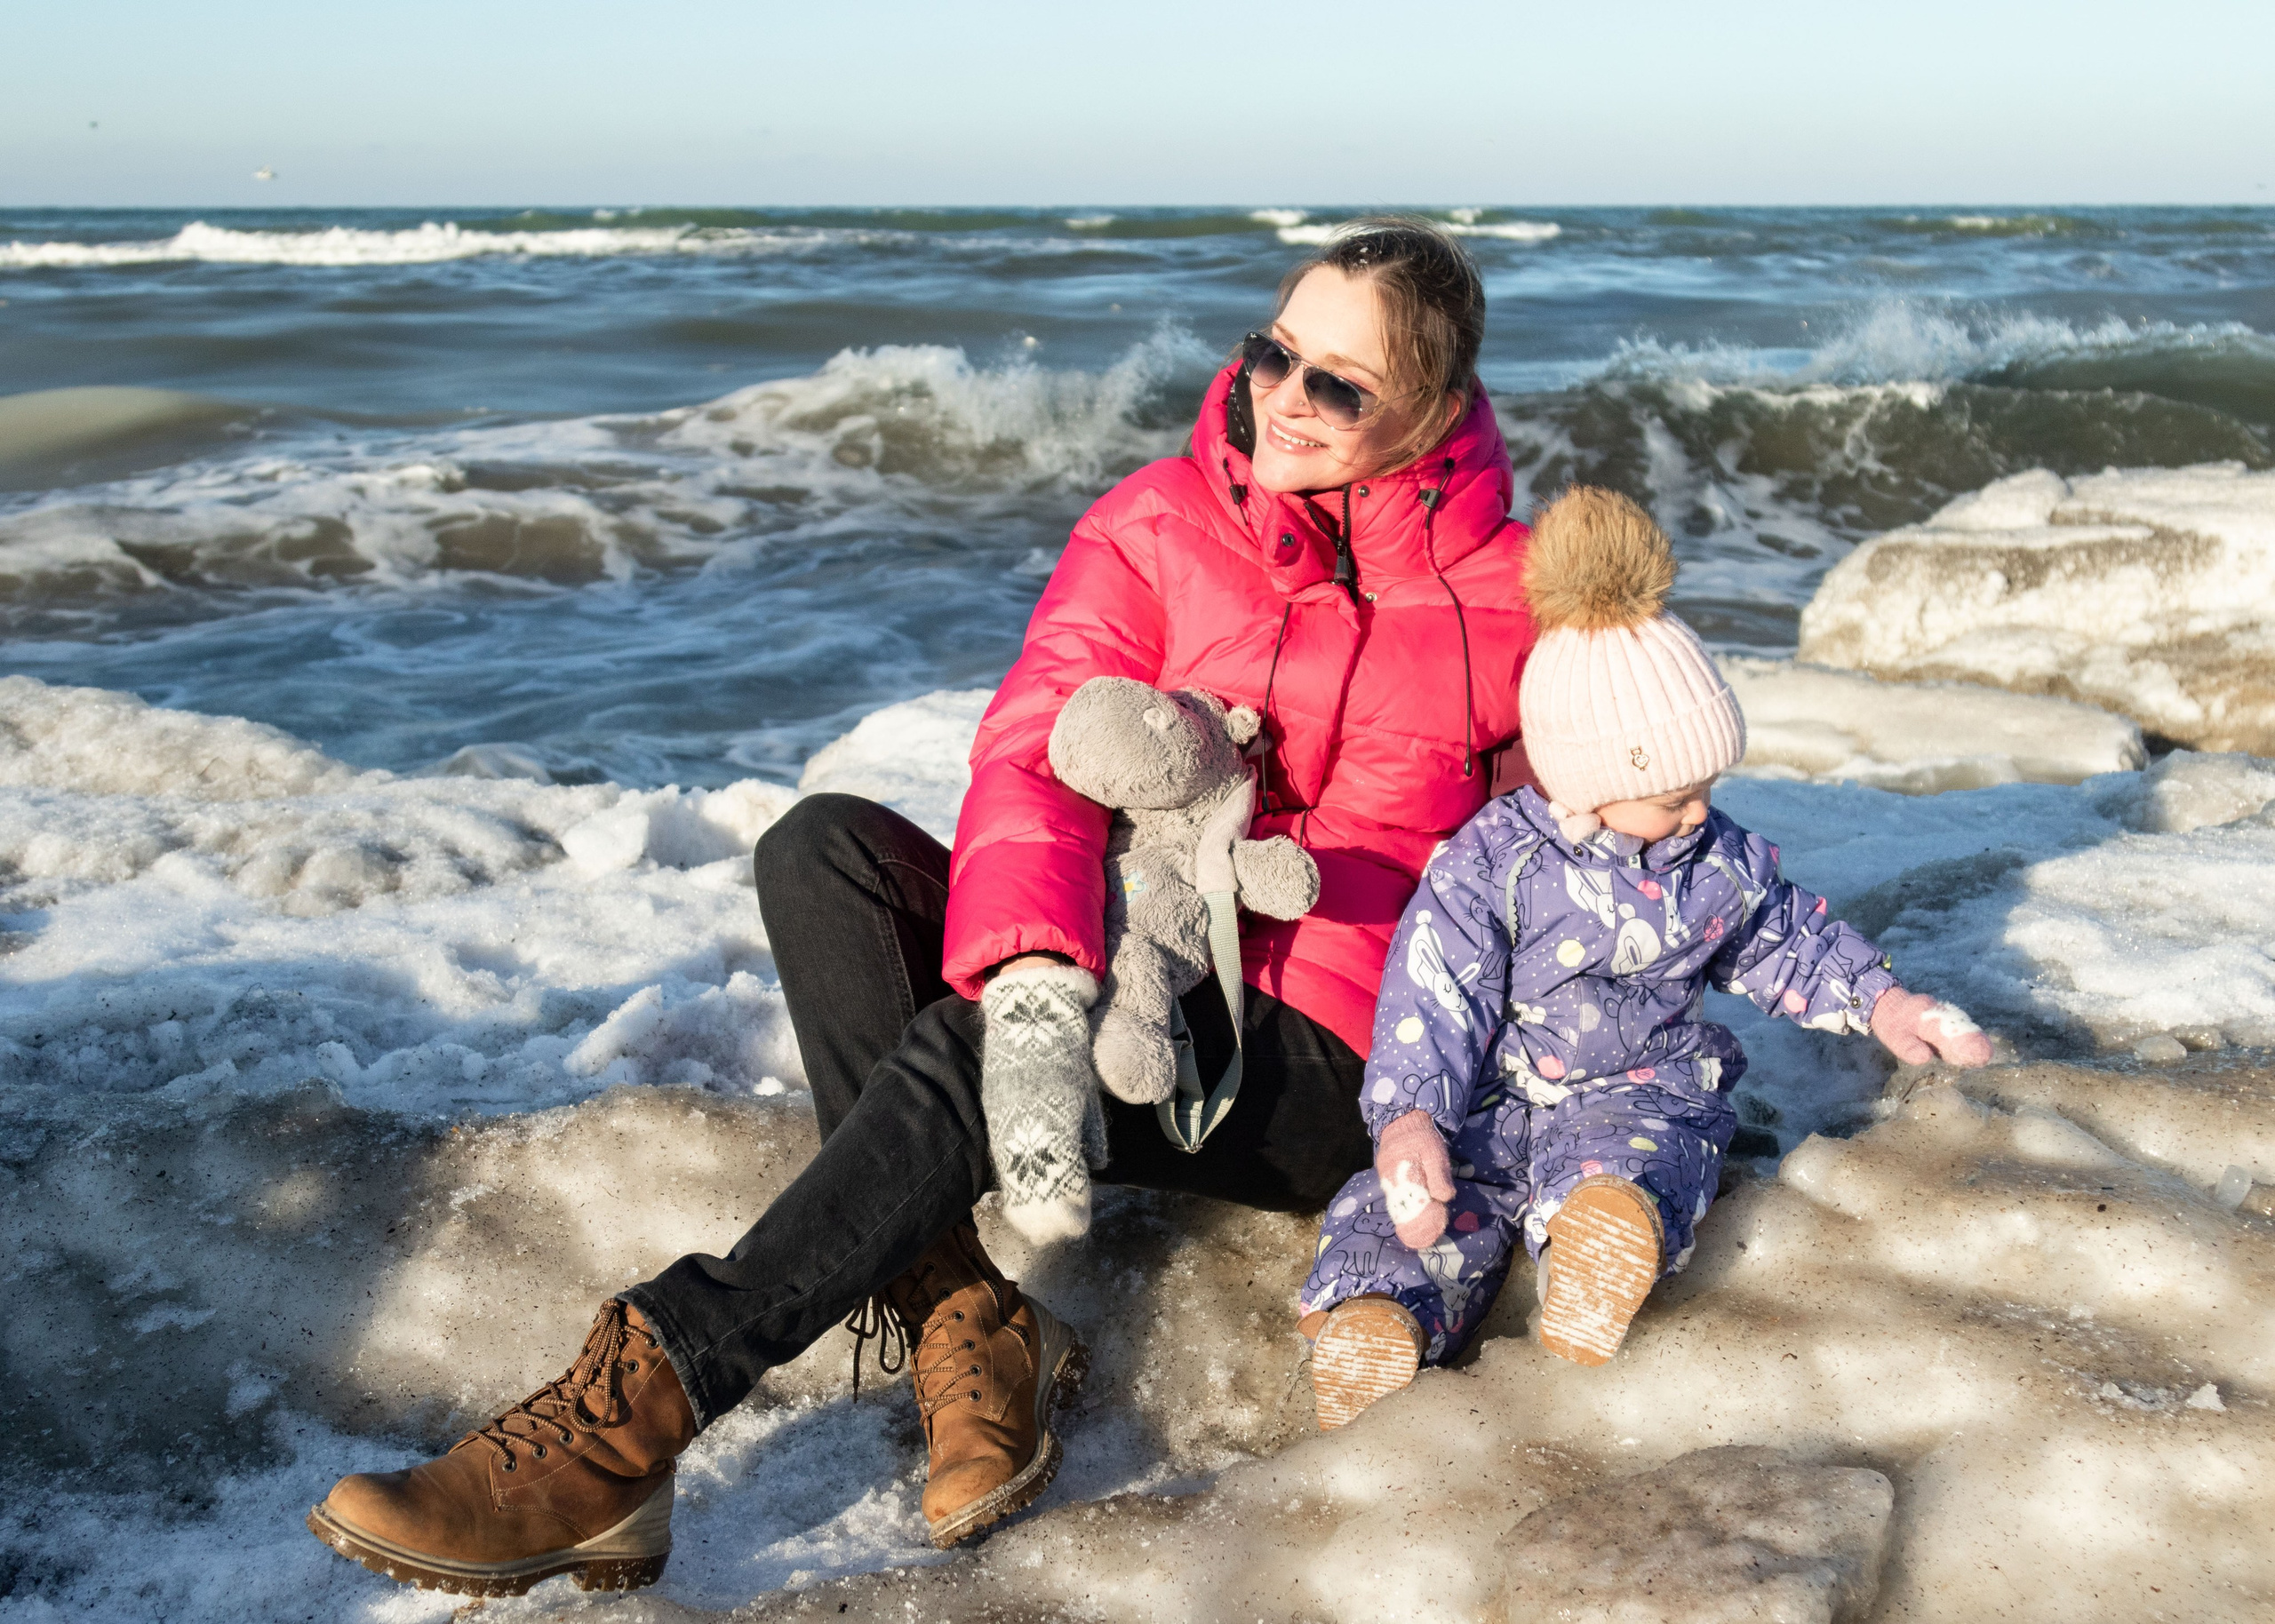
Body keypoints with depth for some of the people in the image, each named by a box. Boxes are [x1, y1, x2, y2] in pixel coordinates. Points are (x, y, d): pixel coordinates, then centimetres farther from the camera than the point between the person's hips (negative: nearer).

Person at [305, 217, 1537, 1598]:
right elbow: (1034, 753, -10)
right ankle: (961, 1319, -30)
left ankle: (640, 1405, -33)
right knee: (825, 845, -21)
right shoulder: (1157, 526, 4)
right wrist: (1036, 960, -31)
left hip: (1313, 1077, -4)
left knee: (963, 1049, -33)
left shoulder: (1498, 591, 0)